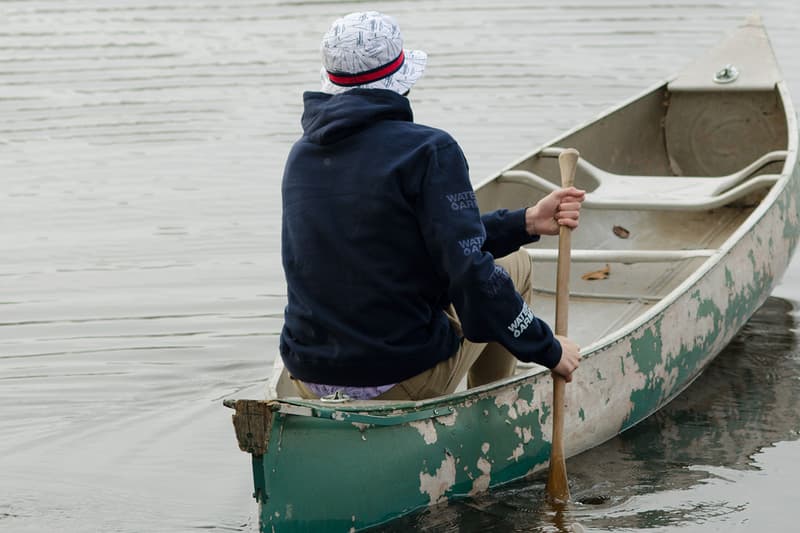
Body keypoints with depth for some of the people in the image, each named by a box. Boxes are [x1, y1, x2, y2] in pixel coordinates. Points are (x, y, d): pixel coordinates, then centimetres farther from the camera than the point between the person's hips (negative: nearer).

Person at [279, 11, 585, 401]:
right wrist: (546, 348, -10)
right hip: (402, 380, -6)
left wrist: (526, 222, 12)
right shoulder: (429, 150, -14)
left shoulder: (300, 156, 8)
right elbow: (468, 271, -21)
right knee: (514, 264, 20)